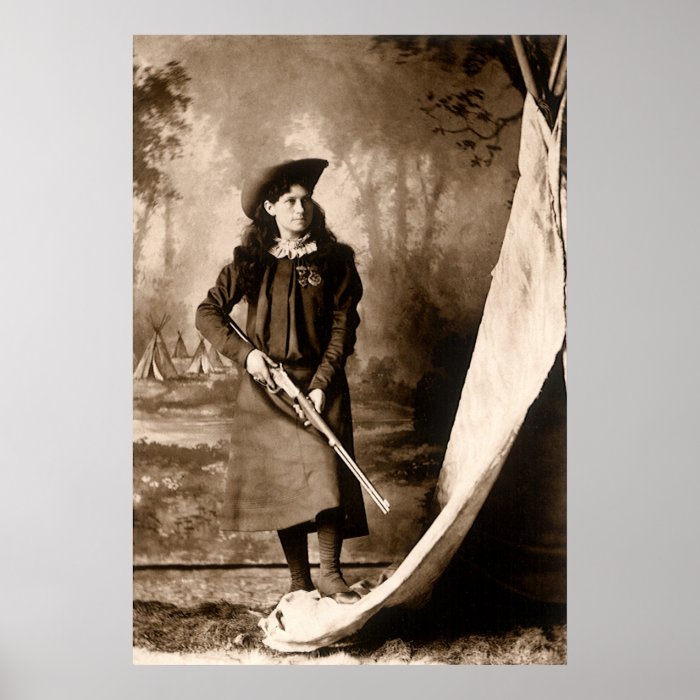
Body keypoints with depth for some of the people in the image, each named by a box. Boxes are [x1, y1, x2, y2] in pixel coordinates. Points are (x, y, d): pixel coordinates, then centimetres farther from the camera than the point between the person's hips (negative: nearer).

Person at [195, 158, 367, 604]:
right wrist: (245, 353, -11)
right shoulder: (251, 262, 3)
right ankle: (299, 581, 17)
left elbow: (344, 326, -3)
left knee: (326, 475, -11)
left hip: (319, 384, -1)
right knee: (279, 482, 4)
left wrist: (321, 384, -11)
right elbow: (208, 312, 4)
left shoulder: (334, 260, 0)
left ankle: (330, 573, 6)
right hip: (266, 386, 1)